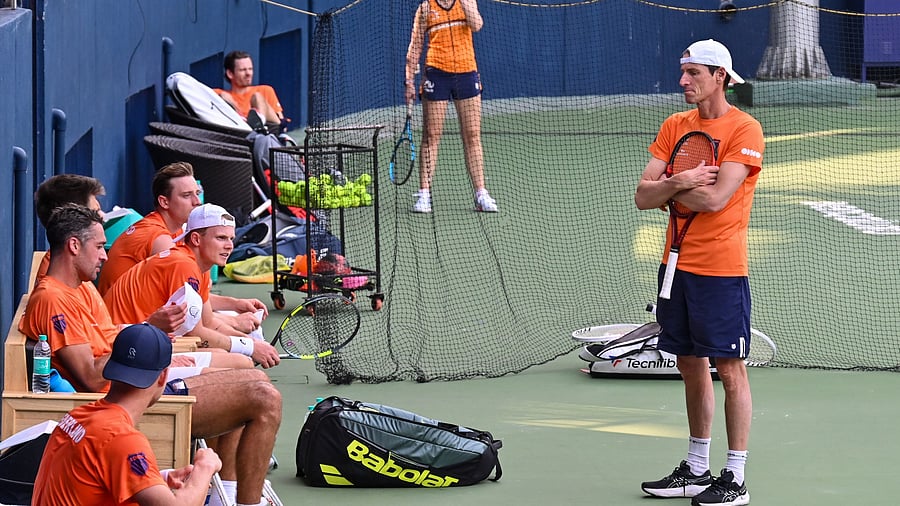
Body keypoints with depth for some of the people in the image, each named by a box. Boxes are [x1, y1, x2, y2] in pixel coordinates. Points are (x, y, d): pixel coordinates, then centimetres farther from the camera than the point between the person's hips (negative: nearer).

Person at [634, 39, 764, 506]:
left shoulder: (745, 129, -10)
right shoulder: (674, 126, 10)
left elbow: (714, 198, -20)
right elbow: (643, 196, 2)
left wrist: (667, 191, -4)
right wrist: (679, 182, -17)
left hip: (721, 268, -6)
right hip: (677, 263, 7)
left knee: (729, 368, -2)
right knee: (691, 366, 13)